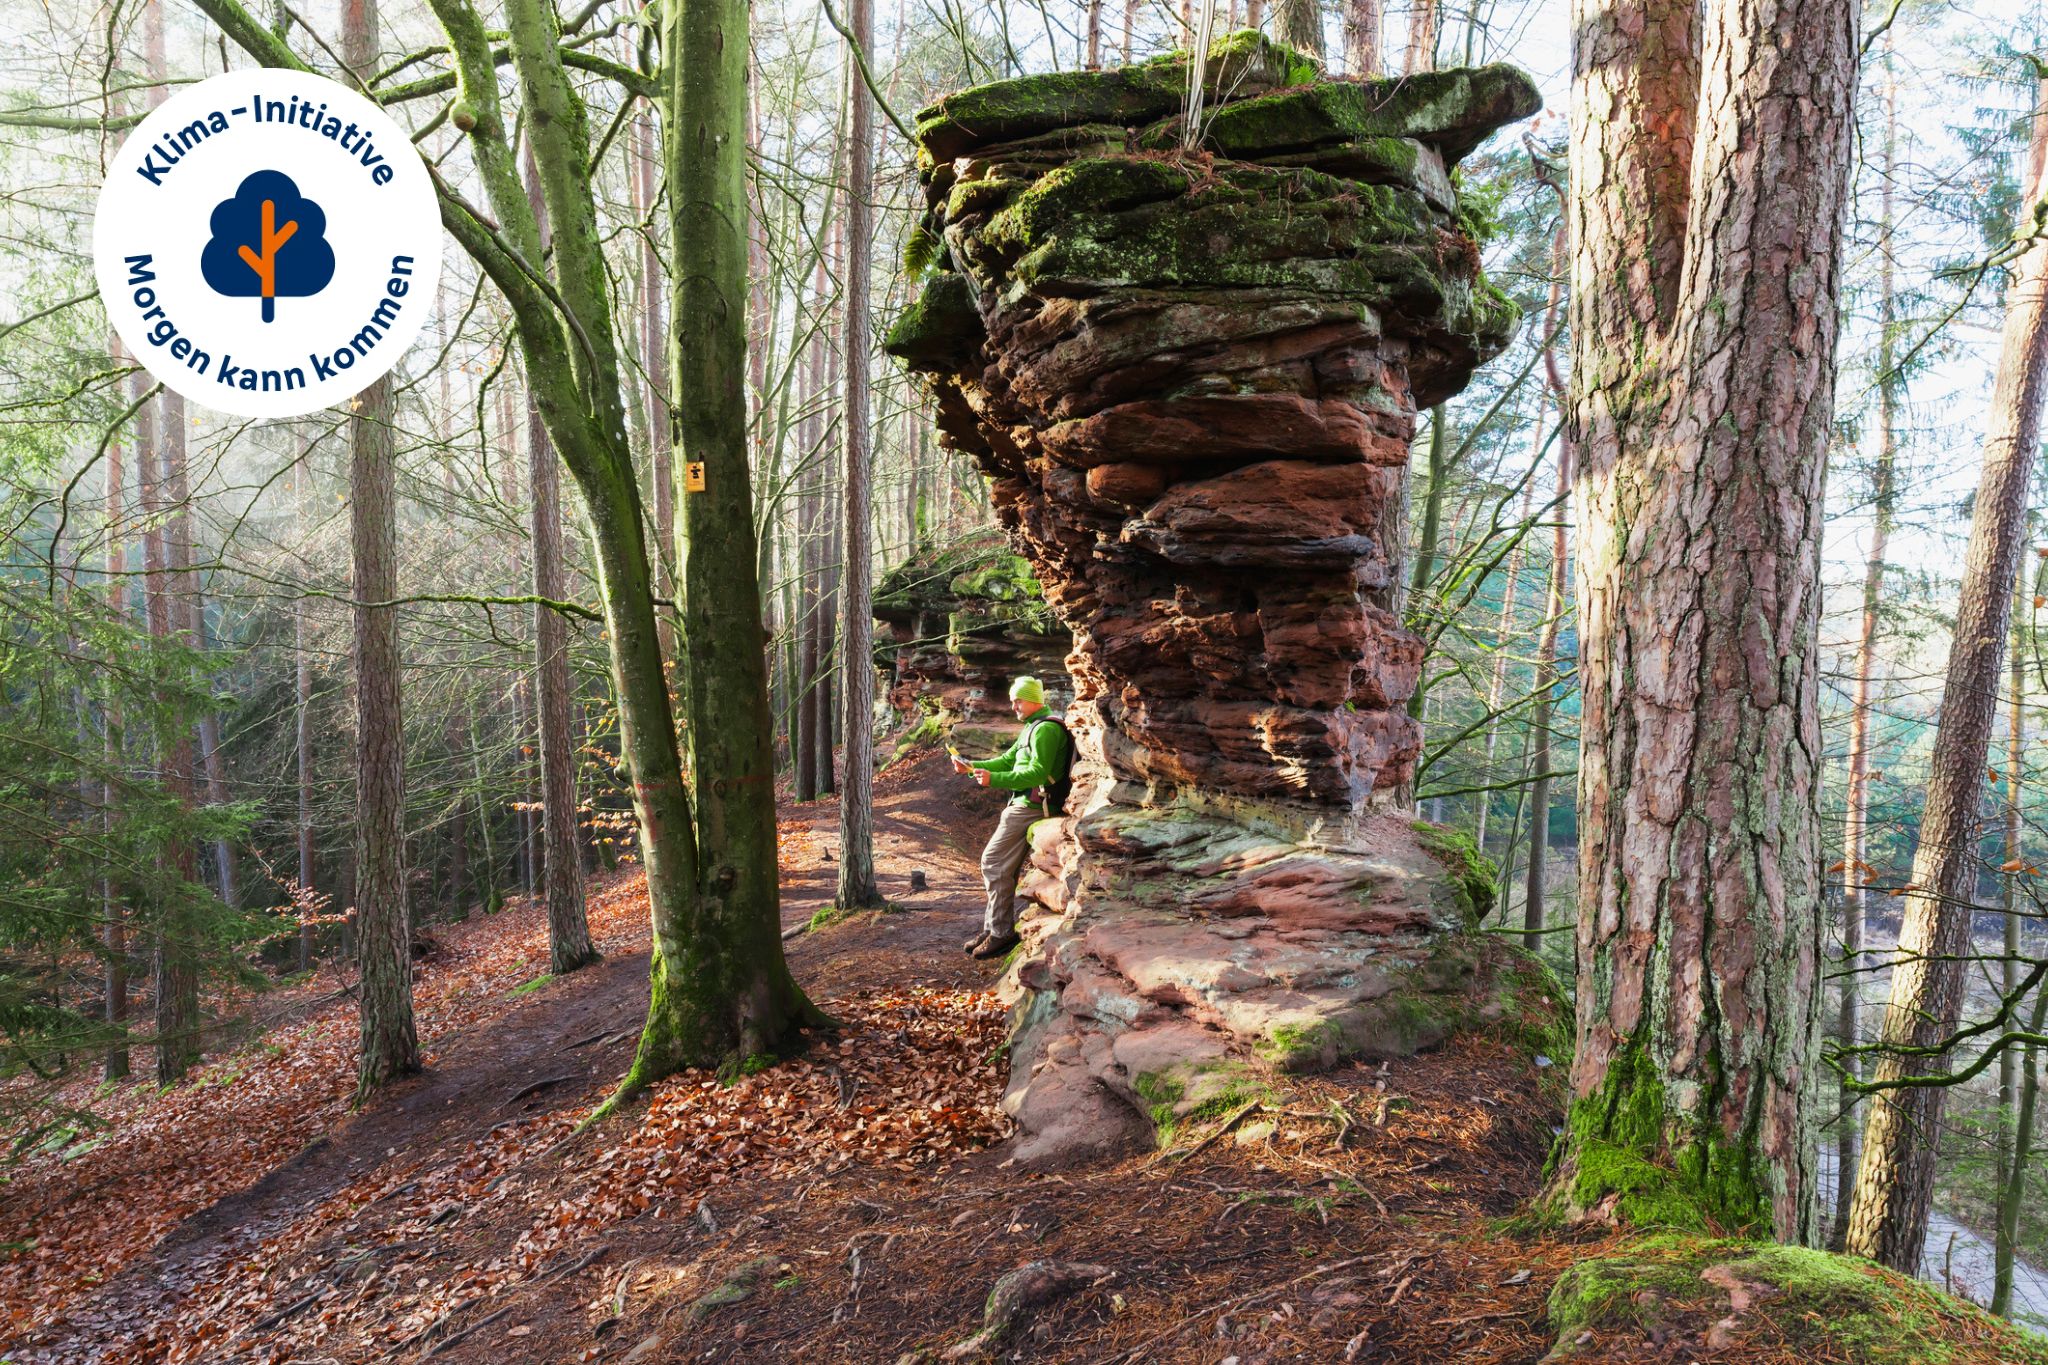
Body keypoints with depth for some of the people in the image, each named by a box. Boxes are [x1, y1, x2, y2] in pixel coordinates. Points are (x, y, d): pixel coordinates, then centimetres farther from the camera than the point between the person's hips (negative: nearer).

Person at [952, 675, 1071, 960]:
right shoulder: (1032, 727, 20)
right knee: (1002, 867, 12)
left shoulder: (1046, 728, -14)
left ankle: (1001, 933, -6)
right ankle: (992, 929, 17)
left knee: (994, 864, -10)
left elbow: (1037, 772, -23)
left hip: (1031, 806, -10)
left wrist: (994, 779, -27)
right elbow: (1007, 760, 22)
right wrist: (970, 766, 9)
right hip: (1024, 805, 10)